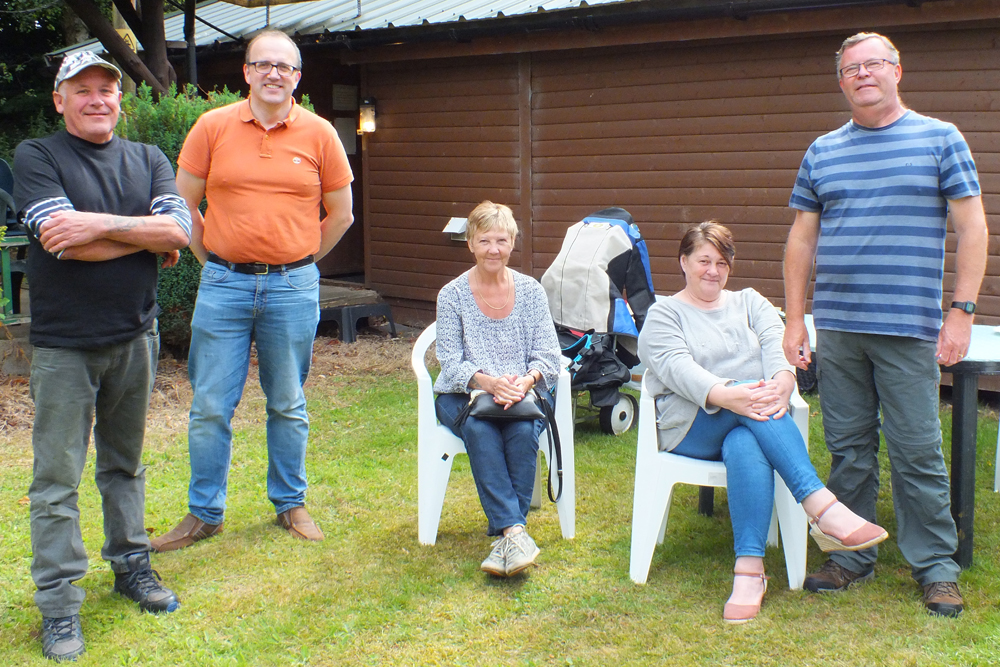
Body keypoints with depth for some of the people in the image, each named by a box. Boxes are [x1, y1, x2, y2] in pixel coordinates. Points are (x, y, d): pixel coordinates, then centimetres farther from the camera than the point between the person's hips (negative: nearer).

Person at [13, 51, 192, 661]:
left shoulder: (148, 160, 9)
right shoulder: (36, 157, -3)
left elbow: (179, 229, -7)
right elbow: (63, 241, -17)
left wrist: (102, 225, -17)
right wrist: (147, 235, -10)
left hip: (135, 336, 4)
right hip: (63, 342, -3)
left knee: (126, 462, 16)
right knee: (57, 477, 0)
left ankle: (131, 564, 30)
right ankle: (60, 603, 9)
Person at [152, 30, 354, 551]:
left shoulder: (319, 134, 2)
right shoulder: (213, 127, 1)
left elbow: (340, 215, 9)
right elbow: (182, 205, 7)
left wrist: (295, 265, 10)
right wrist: (213, 261, 6)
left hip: (293, 288, 0)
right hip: (223, 286, 0)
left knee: (288, 406, 11)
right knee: (210, 407, 4)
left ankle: (290, 504, 25)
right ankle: (204, 513, 17)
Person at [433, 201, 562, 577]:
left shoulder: (531, 291, 5)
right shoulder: (452, 295, 1)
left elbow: (548, 355, 0)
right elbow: (450, 361, -6)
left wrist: (526, 381, -23)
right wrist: (487, 382, -26)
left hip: (525, 393, 1)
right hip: (464, 395, -1)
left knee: (523, 427, -33)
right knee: (479, 427, -34)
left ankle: (504, 535, -28)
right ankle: (515, 531, -38)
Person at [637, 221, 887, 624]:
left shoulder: (749, 303, 22)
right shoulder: (663, 315, 12)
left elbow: (776, 345, 0)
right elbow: (677, 368, -9)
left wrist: (782, 382, -26)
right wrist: (726, 396, -31)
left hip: (757, 420, 2)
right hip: (692, 429, -2)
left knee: (745, 447, -36)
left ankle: (750, 570, -47)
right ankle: (823, 508, -47)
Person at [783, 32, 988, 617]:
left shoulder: (941, 140, 4)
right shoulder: (822, 152, 12)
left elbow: (972, 229, 1)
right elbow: (801, 241, 14)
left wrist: (962, 311, -7)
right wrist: (795, 321, 9)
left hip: (909, 329, -3)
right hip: (836, 328, 3)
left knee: (918, 452, 0)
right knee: (848, 449, 9)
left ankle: (937, 567, 14)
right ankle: (853, 558, 22)